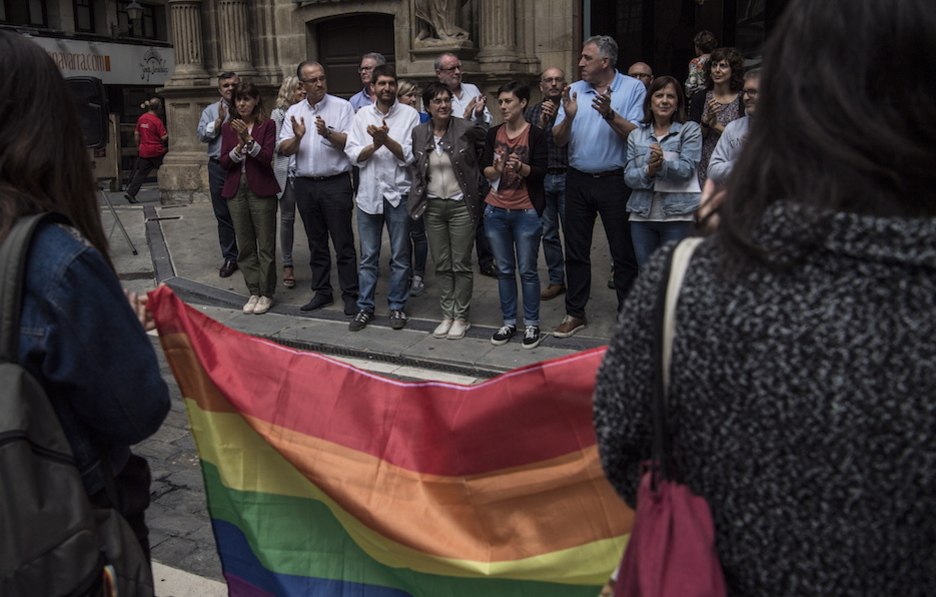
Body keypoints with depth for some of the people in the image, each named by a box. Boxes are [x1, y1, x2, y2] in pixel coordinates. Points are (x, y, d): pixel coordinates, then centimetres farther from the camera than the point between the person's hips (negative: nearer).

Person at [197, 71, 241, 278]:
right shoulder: (210, 111, 13)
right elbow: (202, 135, 0)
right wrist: (220, 119, -8)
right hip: (219, 167, 2)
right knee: (223, 215, 6)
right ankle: (230, 258, 15)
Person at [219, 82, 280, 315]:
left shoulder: (267, 125, -1)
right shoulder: (228, 127, 9)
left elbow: (267, 158, -11)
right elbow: (224, 162, 1)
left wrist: (249, 140, -22)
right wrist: (239, 146, -15)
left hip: (261, 190, -4)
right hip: (236, 190, 4)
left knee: (265, 245, 1)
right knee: (245, 246, 8)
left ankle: (266, 293, 11)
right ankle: (254, 292, 17)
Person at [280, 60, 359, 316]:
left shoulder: (342, 107, -1)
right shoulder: (294, 112, 11)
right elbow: (285, 150, 5)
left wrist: (328, 133, -25)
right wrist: (297, 137, -14)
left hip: (336, 183, -4)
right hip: (305, 184, 5)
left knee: (343, 242, -2)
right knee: (316, 242, 12)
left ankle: (350, 294, 6)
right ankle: (322, 291, 23)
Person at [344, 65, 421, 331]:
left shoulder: (409, 114, -1)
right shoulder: (362, 115, 6)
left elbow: (409, 156, -8)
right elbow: (353, 154, -1)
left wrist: (386, 140, -21)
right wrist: (375, 145, -17)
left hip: (398, 193, -2)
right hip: (368, 192, 2)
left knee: (400, 256, 7)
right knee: (368, 256, 8)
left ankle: (397, 306, 19)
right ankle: (365, 307, 18)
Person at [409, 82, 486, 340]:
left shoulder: (467, 128, -10)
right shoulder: (419, 133, 4)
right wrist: (418, 197, 10)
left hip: (460, 205, -4)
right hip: (432, 206, 4)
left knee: (461, 265, 2)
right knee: (441, 265, 10)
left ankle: (461, 317, 15)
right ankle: (447, 315, 22)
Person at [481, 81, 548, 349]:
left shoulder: (536, 134, -2)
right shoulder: (493, 134, 10)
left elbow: (540, 172, -10)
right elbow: (485, 168, 4)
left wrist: (520, 167, -29)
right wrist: (496, 169, -17)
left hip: (526, 212, -4)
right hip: (496, 211, 4)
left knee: (527, 270, 0)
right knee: (504, 269, 9)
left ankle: (532, 324, 11)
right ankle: (509, 322, 19)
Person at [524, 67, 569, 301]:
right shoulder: (532, 111, 11)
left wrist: (557, 118, -22)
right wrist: (542, 125, -13)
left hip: (566, 178, -3)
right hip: (541, 178, 4)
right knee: (548, 233, 9)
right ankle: (556, 280, 20)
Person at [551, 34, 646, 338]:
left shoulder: (633, 88, -2)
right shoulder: (574, 91, 8)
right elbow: (558, 140, 3)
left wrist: (610, 114, -25)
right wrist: (569, 117, -16)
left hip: (615, 180, -4)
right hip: (578, 180, 4)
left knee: (623, 251, 3)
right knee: (576, 250, 10)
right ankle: (575, 313, 22)